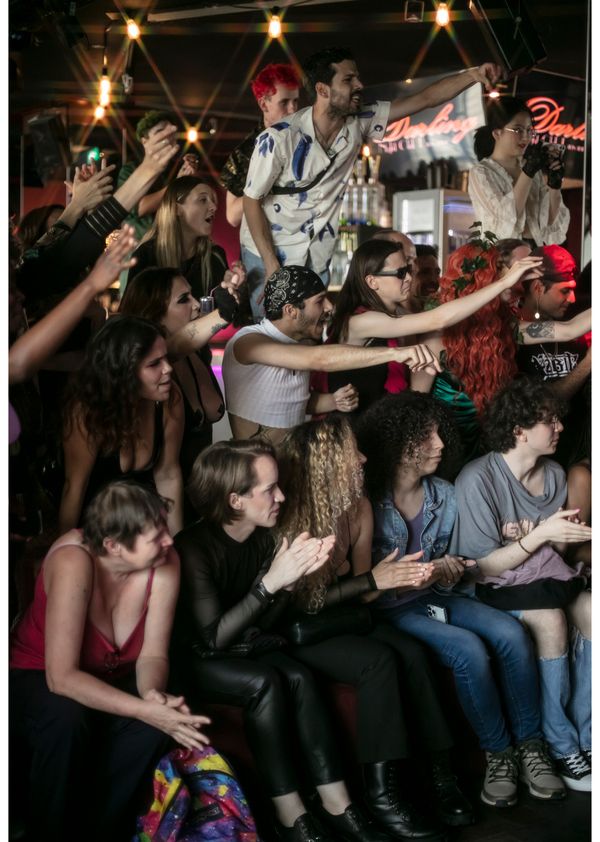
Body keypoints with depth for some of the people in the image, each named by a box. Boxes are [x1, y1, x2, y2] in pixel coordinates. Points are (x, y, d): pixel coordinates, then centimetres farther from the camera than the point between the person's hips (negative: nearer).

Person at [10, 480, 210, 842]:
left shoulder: (165, 562, -20)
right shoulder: (73, 562, -34)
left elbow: (153, 654, -14)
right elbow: (61, 677, -35)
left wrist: (153, 693, -37)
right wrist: (145, 710, -42)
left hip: (110, 678, 4)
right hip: (37, 680, -4)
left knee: (158, 724, -26)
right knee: (68, 720, -36)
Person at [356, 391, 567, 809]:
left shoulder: (445, 496, 4)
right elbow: (363, 581, -16)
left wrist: (447, 571, -7)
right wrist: (408, 578, -27)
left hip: (435, 597, 6)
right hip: (392, 609, -6)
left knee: (511, 633, -18)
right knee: (468, 649, -28)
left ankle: (530, 746, -8)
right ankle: (499, 754, -10)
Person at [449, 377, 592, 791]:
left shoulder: (554, 474, 6)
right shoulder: (479, 479, -15)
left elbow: (555, 549, 15)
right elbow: (484, 565, -14)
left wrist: (567, 533, -8)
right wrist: (540, 533, -23)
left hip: (546, 575, 6)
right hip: (497, 584, -6)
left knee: (590, 613, -23)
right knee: (550, 620, -33)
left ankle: (583, 736, -11)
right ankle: (562, 747, -20)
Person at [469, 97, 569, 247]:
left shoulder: (536, 171, 11)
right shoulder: (480, 173, 1)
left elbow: (553, 228, 6)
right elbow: (506, 223, -13)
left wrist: (554, 184, -6)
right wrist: (528, 171, -12)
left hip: (537, 252, 3)